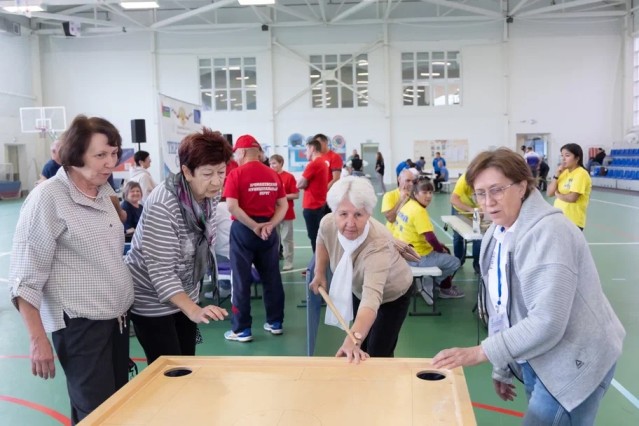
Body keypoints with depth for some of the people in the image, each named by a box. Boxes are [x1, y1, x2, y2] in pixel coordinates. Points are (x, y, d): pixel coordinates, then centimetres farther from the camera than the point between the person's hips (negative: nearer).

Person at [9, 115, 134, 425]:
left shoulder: (103, 192, 9)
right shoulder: (47, 198, -14)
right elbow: (25, 278, -15)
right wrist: (38, 340, -16)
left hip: (116, 318, 8)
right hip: (80, 324, -7)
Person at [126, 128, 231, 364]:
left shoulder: (210, 196, -7)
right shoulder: (161, 206, -29)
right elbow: (161, 273, -29)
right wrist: (194, 311, -41)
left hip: (185, 296, 7)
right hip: (152, 301, -6)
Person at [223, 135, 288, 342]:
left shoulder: (237, 174, -9)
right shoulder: (273, 174, 6)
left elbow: (232, 206, -18)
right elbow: (283, 205, 3)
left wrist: (254, 226, -14)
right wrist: (270, 225, -7)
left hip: (243, 230, -4)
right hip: (268, 230, 5)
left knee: (241, 279, 3)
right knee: (271, 277, 13)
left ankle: (242, 329, 8)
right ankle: (275, 323, 22)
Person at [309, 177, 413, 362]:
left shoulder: (378, 245, -44)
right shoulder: (328, 223, -27)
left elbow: (371, 297, -58)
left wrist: (353, 339, -70)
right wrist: (320, 274, -2)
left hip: (392, 296, -5)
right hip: (358, 289, 5)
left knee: (378, 355, -9)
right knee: (360, 350, 16)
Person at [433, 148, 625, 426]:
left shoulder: (549, 232, -24)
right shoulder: (495, 235, 2)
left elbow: (547, 322, -31)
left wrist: (481, 353, -28)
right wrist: (501, 368, 11)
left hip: (573, 363, -8)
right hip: (533, 360, 8)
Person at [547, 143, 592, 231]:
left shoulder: (581, 174, -13)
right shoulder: (564, 172, 11)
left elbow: (572, 198, -24)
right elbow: (550, 193, 5)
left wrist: (557, 194, -5)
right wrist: (556, 175, -6)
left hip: (573, 221, -8)